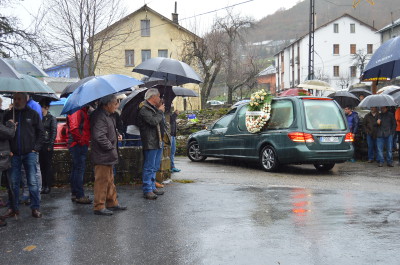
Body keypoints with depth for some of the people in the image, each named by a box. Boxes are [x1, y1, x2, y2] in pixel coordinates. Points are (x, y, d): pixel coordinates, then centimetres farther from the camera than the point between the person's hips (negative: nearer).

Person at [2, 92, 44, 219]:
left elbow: (40, 132, 7)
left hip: (30, 153, -2)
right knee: (13, 182, 5)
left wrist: (36, 148, -2)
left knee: (33, 181, -3)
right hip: (14, 154, 2)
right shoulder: (8, 115, 9)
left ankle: (35, 208, 3)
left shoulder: (33, 114, 5)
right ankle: (13, 208, 15)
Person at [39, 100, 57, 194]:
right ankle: (43, 185, 11)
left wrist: (50, 145, -11)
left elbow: (54, 132, -4)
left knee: (48, 165, 0)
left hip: (47, 145, -4)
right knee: (42, 165, 6)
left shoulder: (52, 118, 0)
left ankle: (48, 186, 4)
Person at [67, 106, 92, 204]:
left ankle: (74, 194, 24)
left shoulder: (83, 112, 17)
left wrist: (86, 140, 12)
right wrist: (80, 140, -18)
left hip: (81, 145, 11)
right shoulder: (78, 112, -15)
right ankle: (80, 196, -2)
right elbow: (73, 128, -26)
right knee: (80, 169, -7)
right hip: (79, 145, -11)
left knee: (76, 169, 15)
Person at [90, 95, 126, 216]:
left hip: (108, 156, 11)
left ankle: (112, 203, 30)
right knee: (102, 181, -2)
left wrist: (117, 134, 9)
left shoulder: (109, 115, 12)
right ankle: (99, 207, 7)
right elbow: (100, 136, -29)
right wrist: (111, 147, -20)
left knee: (110, 180, 19)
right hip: (102, 156, -11)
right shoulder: (100, 117, -21)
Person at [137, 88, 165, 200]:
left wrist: (161, 110, 12)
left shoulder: (154, 108, 19)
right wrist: (160, 111, -10)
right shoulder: (144, 109, -12)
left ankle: (153, 187, 24)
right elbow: (153, 121, -25)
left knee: (155, 167, 15)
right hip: (150, 143, -10)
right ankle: (147, 190, -4)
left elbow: (161, 121, 24)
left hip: (158, 142, 10)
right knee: (149, 167, -7)